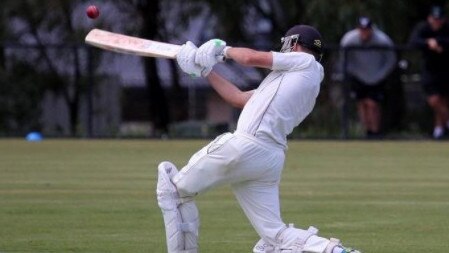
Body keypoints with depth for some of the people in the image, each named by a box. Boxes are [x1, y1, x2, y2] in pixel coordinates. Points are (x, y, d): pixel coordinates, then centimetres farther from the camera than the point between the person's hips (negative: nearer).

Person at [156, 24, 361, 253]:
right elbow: (239, 98, 31)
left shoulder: (307, 63, 7)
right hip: (272, 159, 9)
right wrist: (206, 71, 36)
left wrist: (226, 50, 24)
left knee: (174, 188, 5)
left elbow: (251, 58, 4)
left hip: (245, 147, -9)